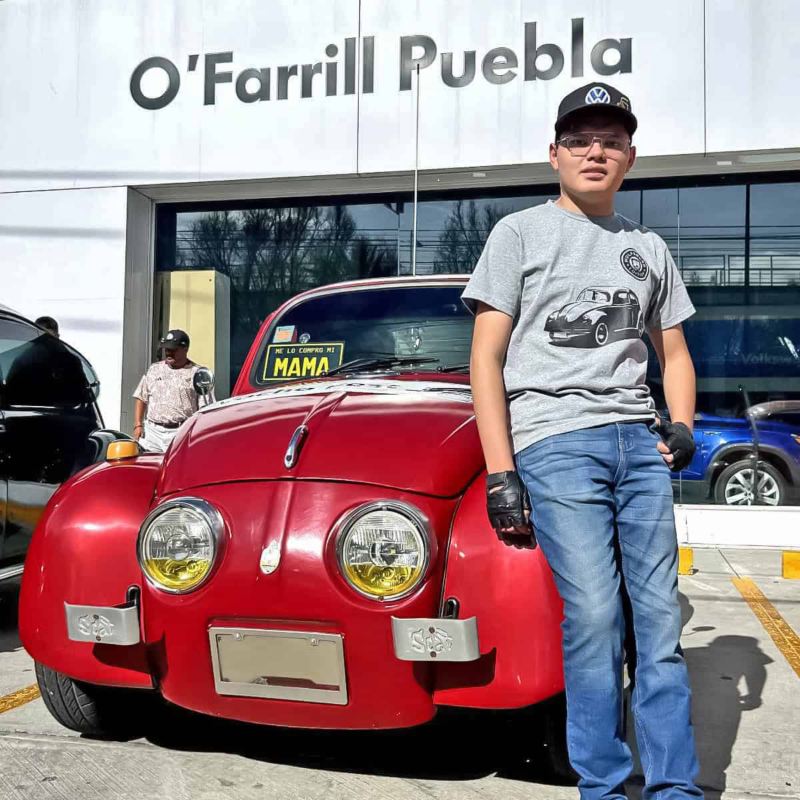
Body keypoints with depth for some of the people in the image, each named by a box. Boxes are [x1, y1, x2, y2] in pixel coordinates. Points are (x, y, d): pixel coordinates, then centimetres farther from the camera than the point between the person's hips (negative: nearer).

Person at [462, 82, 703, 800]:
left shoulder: (649, 248, 20)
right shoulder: (520, 233, 7)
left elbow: (674, 351, 26)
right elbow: (486, 358, 1)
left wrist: (681, 427, 4)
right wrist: (501, 474, -7)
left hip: (639, 443, 4)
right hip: (553, 443, -4)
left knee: (660, 617, 1)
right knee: (594, 617, -9)